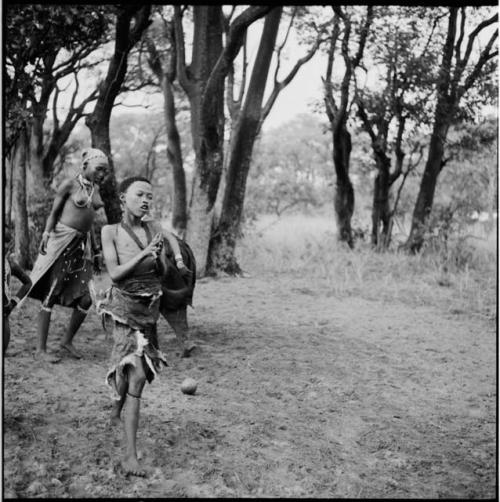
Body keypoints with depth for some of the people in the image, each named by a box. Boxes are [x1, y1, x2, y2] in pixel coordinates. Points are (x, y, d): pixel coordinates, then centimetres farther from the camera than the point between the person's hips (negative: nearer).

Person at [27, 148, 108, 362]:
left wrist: (93, 246, 16)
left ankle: (67, 341, 23)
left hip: (83, 244, 7)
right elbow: (54, 213, -4)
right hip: (62, 240, -7)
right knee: (50, 296, -2)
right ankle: (40, 349, 4)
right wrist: (47, 234, -17)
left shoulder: (96, 188, 12)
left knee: (84, 299, 3)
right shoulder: (70, 184, -6)